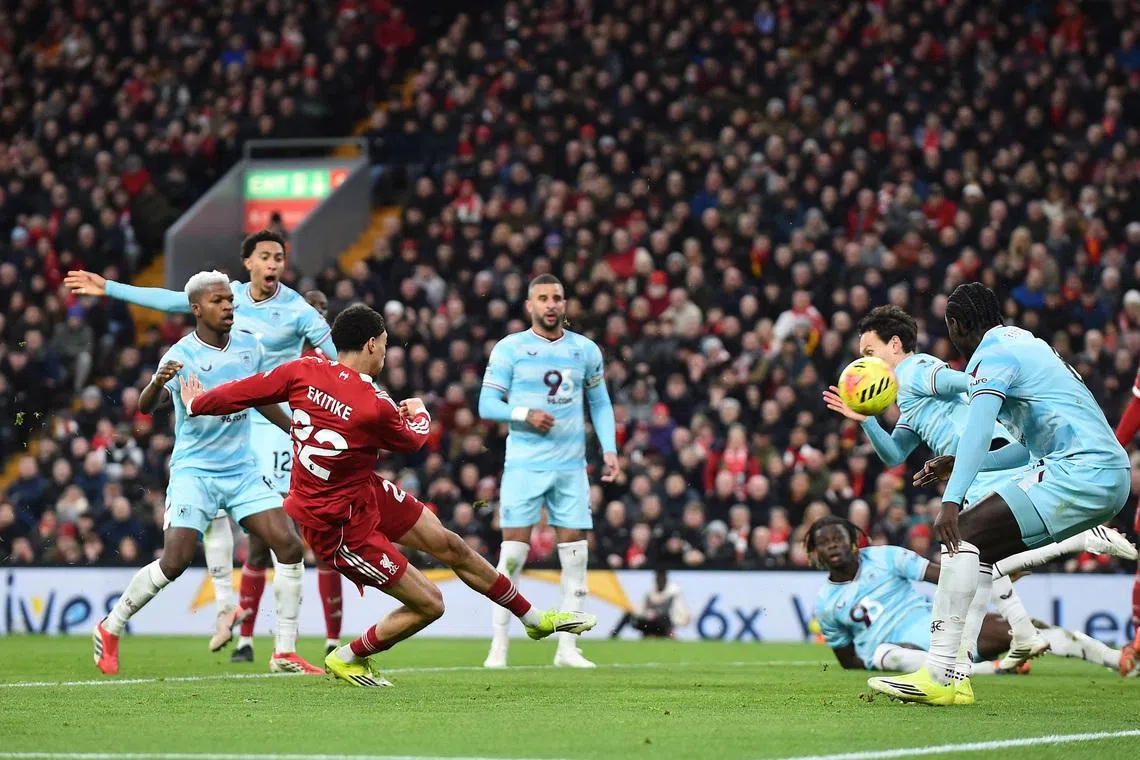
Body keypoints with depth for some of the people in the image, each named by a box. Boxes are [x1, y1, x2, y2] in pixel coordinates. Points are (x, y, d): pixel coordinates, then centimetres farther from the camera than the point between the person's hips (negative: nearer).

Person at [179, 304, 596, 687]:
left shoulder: (304, 370, -12)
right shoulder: (375, 407, -28)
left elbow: (242, 392, -6)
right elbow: (412, 439, -4)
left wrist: (197, 403, 15)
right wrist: (420, 412, 20)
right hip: (340, 526, -9)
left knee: (449, 545, 13)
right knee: (428, 605, -2)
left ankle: (534, 619, 27)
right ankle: (347, 658, 20)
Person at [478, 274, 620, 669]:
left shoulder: (585, 350, 10)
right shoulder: (509, 348, 0)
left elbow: (600, 403, 18)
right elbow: (487, 404, -1)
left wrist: (609, 449, 6)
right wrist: (525, 414, -17)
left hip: (571, 466, 3)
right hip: (524, 465, -3)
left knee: (575, 554, -1)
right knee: (513, 552, -7)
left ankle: (567, 648, 6)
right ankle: (498, 647, 0)